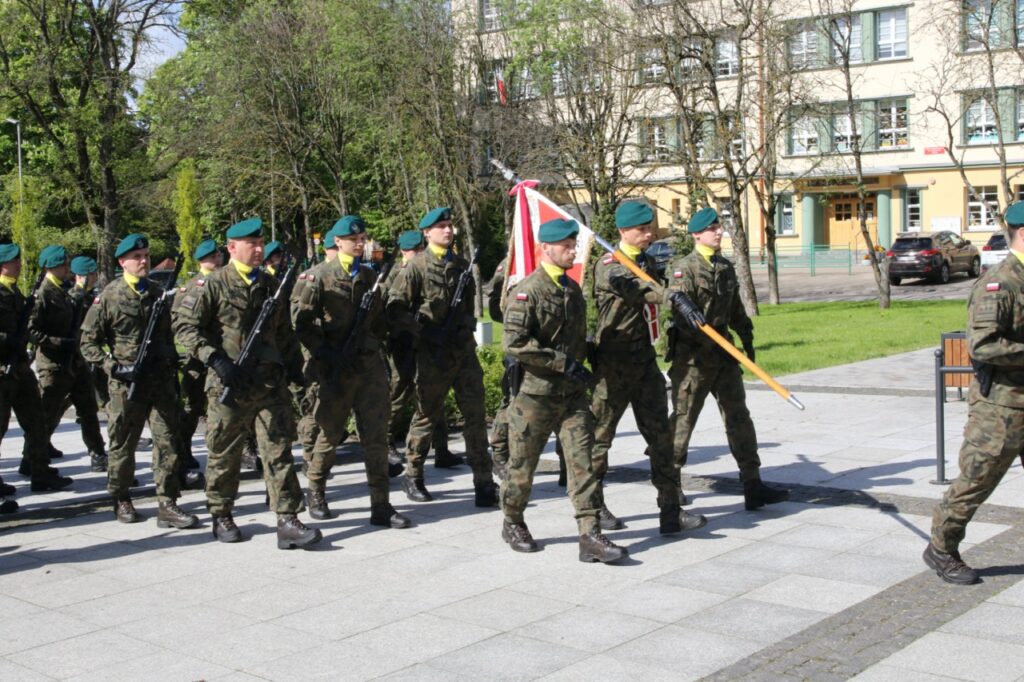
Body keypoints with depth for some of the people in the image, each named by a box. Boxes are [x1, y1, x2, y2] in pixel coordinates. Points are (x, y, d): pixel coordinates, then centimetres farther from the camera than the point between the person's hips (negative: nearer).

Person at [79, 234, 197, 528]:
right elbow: (88, 341, -2)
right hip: (126, 383, -4)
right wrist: (114, 366, -13)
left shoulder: (158, 293, 11)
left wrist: (173, 371, 15)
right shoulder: (110, 296, -3)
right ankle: (121, 500, 25)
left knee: (168, 441, -2)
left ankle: (168, 505, 1)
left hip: (161, 380, 4)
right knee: (123, 443, 8)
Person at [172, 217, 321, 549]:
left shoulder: (271, 285, 13)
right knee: (224, 453, 8)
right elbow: (184, 326, -8)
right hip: (229, 385, -4)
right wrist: (215, 360, -16)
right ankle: (222, 517, 24)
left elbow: (284, 331, 24)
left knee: (279, 450, -2)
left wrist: (284, 363, 13)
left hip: (270, 382, 4)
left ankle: (288, 522, -3)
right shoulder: (213, 285, -2)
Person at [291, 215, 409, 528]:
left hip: (370, 364, 4)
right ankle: (315, 492, 29)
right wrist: (323, 352, -13)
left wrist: (375, 348, 13)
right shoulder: (319, 276, -4)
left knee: (376, 434, 0)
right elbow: (300, 320, -7)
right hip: (336, 369, -4)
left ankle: (381, 505, 3)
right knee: (331, 432, 7)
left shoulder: (370, 276, 12)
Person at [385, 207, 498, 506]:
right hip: (432, 354, -4)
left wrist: (466, 326, 5)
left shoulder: (462, 265, 12)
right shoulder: (416, 267, -5)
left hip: (464, 348, 4)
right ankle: (412, 476, 24)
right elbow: (395, 310, -8)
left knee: (476, 414, 0)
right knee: (427, 415, 7)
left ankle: (484, 483, 4)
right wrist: (425, 330, -15)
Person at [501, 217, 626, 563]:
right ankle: (513, 523, 30)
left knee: (582, 460, -3)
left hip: (572, 391, 6)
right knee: (523, 463, 8)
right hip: (535, 393, -6)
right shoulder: (527, 291, -13)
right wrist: (563, 363, -22)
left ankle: (590, 536, -3)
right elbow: (514, 342, -22)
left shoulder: (573, 289, 12)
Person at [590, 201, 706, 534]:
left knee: (660, 433, 2)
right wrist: (672, 296, -47)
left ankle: (671, 510, 3)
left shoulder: (647, 262, 14)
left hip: (645, 360, 7)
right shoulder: (608, 266, -12)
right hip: (613, 365, -7)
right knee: (600, 434, 5)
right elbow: (632, 286, -33)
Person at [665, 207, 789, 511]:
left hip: (723, 353, 6)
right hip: (692, 357, -6)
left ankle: (753, 487, 5)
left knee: (739, 419, 3)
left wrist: (747, 340, 28)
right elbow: (676, 297, -27)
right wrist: (683, 305, -49)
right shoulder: (685, 267, -8)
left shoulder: (726, 267, 14)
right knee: (683, 420, 3)